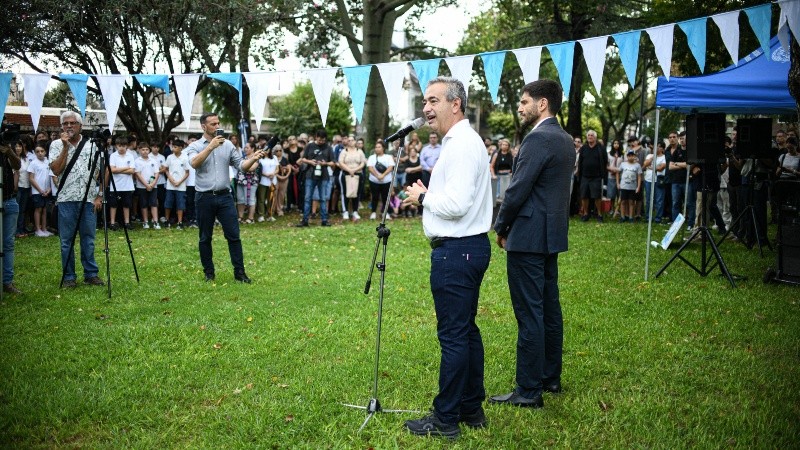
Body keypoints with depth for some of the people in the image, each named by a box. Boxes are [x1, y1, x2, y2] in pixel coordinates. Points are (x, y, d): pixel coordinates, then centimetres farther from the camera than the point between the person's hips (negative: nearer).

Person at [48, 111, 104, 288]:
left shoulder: (92, 145, 6)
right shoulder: (56, 144, 5)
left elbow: (101, 172, 7)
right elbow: (56, 170, -8)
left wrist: (99, 196, 0)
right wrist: (65, 146, -10)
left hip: (88, 199, 1)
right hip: (66, 200, 0)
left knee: (88, 239, 6)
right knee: (67, 240, 3)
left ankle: (91, 274, 13)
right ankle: (68, 276, 10)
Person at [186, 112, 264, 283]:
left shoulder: (227, 145, 8)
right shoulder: (195, 146, 1)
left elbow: (241, 165, 3)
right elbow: (194, 163, -19)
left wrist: (253, 159, -16)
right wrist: (211, 146, -21)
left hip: (224, 196, 2)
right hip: (204, 198, -1)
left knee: (233, 235, 0)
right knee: (205, 238, 8)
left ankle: (239, 272, 5)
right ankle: (209, 272, 19)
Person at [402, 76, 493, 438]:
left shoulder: (461, 145, -16)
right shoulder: (463, 141, 17)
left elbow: (456, 204, -24)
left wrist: (423, 197, -9)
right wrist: (428, 195, 12)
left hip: (456, 251, -11)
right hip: (469, 246, 11)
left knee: (453, 335, -4)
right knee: (466, 330, 16)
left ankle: (445, 419, 5)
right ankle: (472, 408, 26)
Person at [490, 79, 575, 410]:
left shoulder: (538, 138, -16)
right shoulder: (565, 140, 14)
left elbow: (518, 189, -19)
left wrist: (501, 227, -4)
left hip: (528, 236, -10)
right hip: (552, 234, 10)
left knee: (529, 314, -6)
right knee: (549, 308, 16)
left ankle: (528, 391, -1)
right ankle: (550, 378, 26)